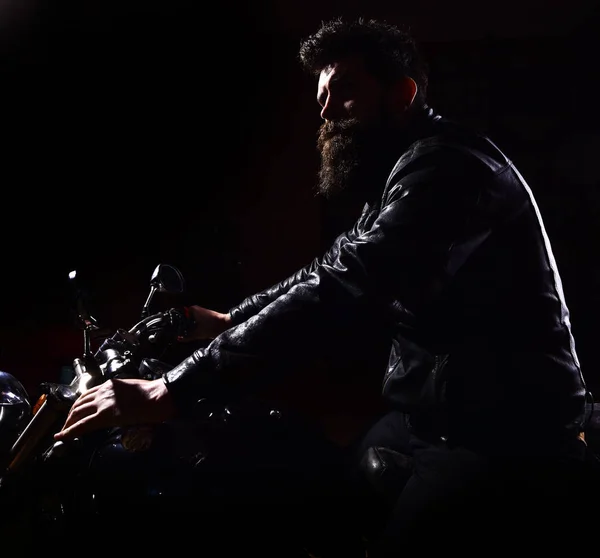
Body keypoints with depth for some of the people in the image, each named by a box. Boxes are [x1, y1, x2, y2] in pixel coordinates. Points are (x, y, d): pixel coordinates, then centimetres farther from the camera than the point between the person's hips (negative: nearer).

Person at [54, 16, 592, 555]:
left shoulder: (444, 163, -20)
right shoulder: (400, 172, 15)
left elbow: (341, 291, -32)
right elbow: (332, 270, 21)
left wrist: (170, 390, -32)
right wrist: (227, 322, 13)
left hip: (505, 434, -9)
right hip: (435, 414, 10)